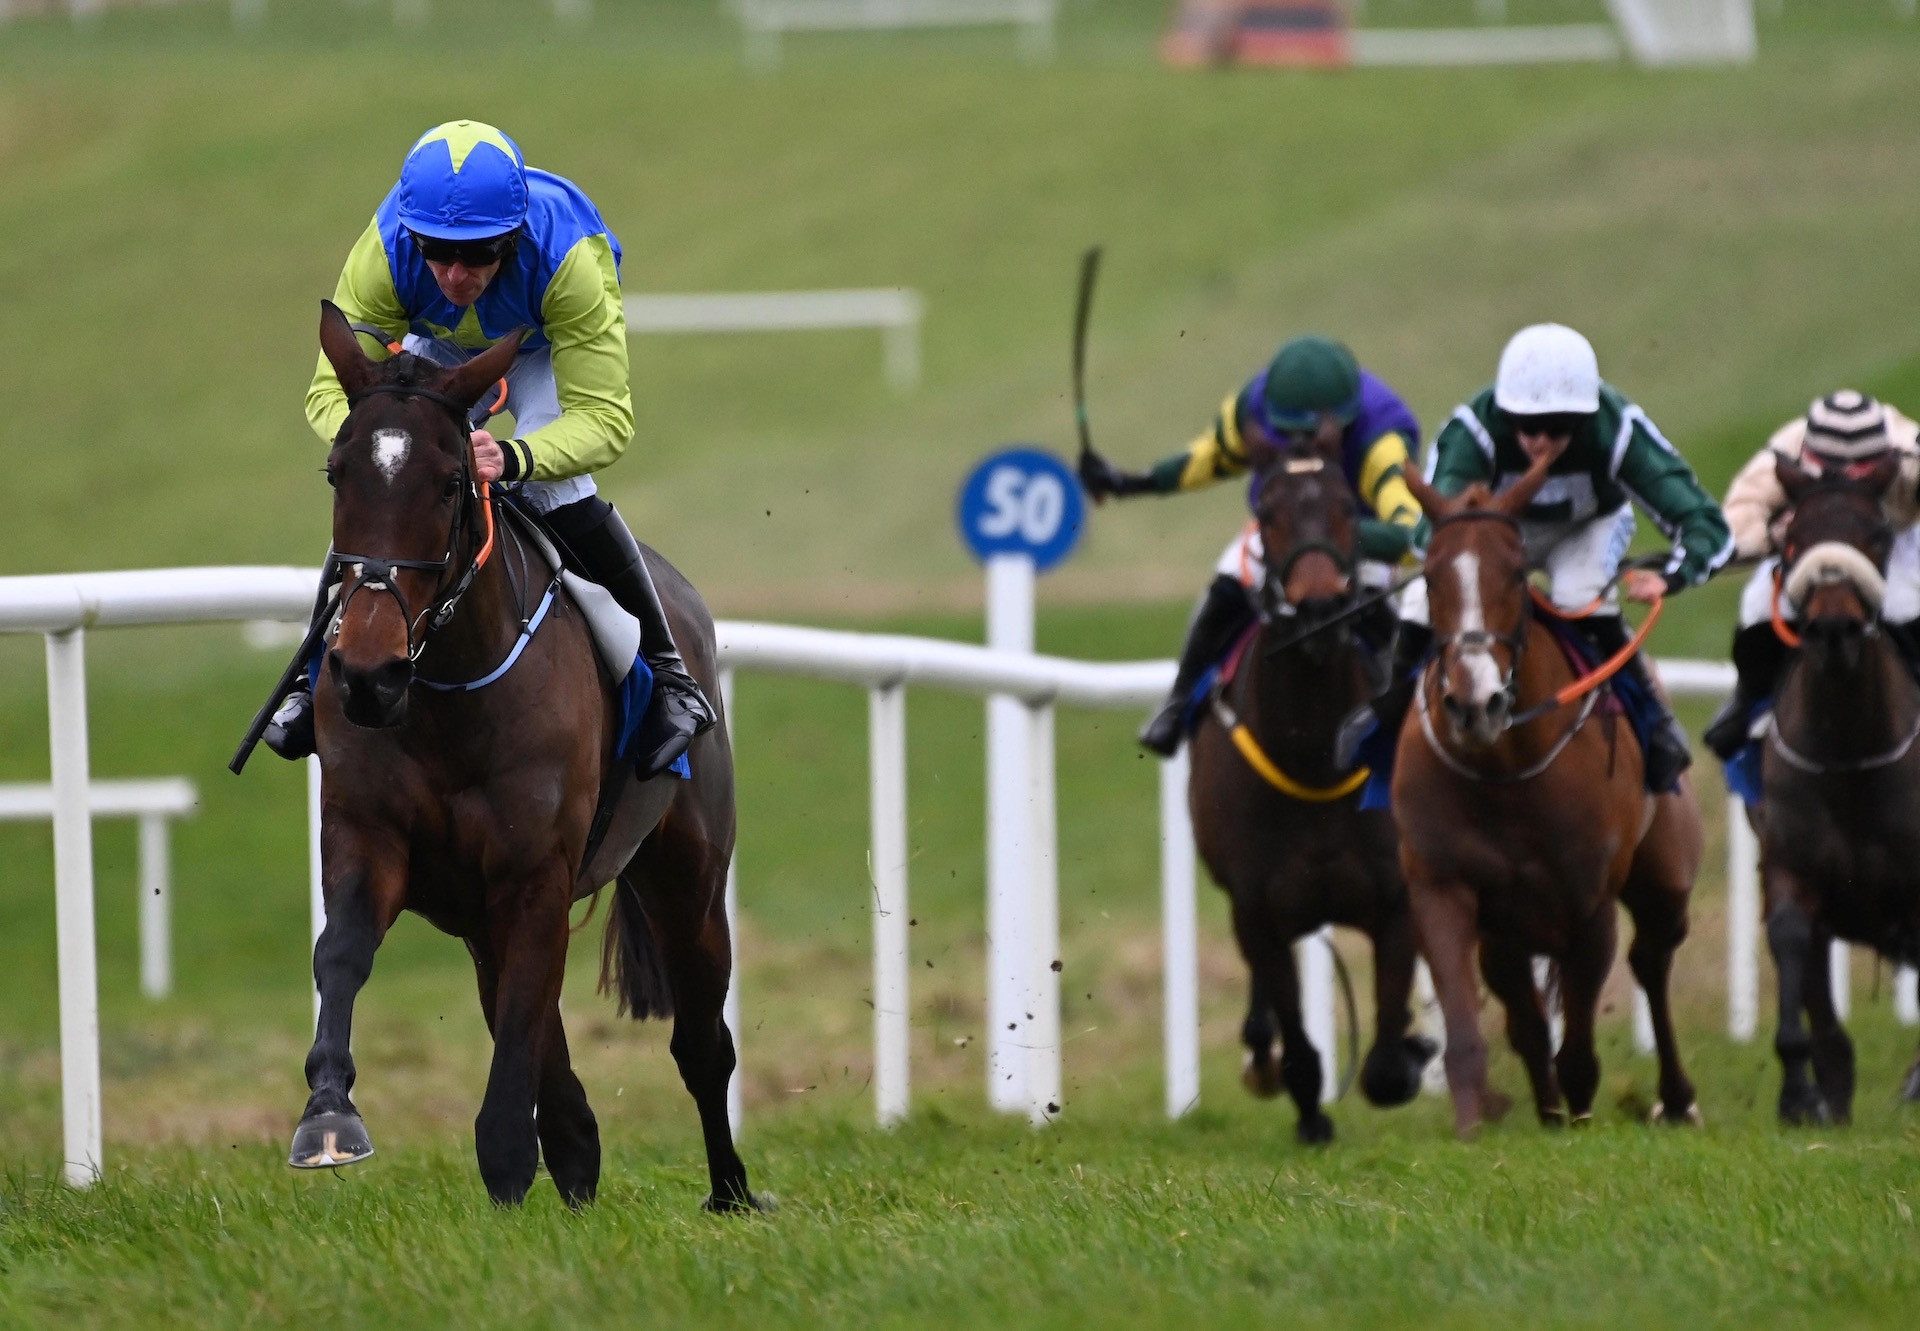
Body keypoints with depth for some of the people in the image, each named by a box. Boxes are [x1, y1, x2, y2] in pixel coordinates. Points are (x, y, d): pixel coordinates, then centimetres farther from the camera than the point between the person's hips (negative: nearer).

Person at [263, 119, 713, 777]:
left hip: (547, 348, -2)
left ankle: (666, 669, -9)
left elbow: (606, 416, -43)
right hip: (440, 348, 2)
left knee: (554, 488, -25)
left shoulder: (566, 259, -44)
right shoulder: (383, 254, -38)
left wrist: (515, 459, -62)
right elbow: (332, 388, -34)